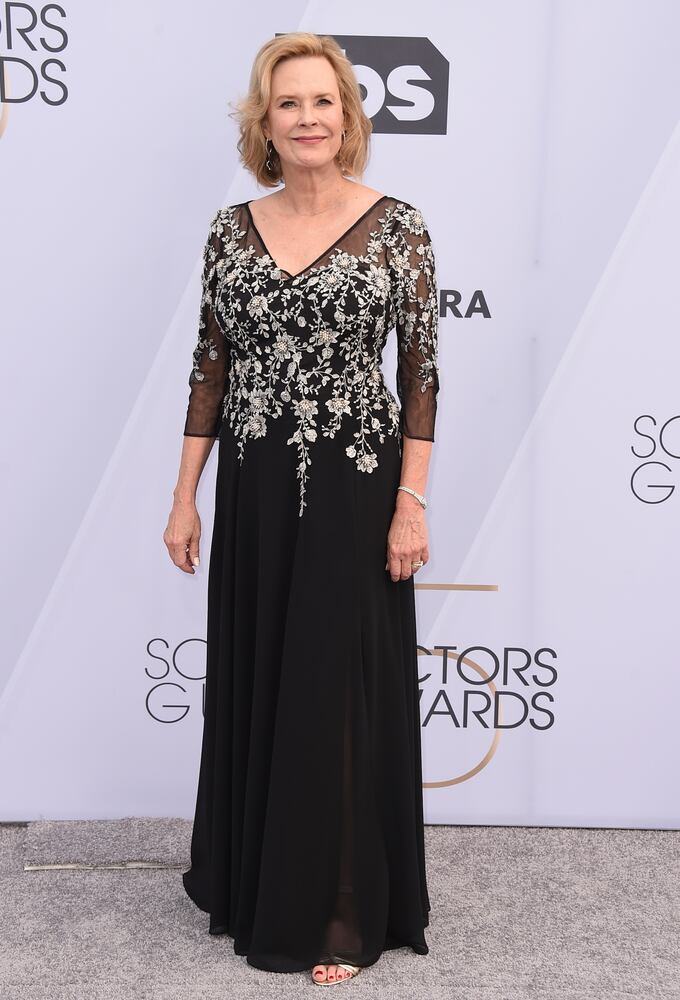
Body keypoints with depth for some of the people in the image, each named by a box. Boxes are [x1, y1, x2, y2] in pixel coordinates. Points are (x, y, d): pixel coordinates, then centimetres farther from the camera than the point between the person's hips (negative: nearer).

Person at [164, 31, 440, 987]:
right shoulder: (231, 228, 6)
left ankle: (342, 911, 21)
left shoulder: (397, 224, -4)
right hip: (254, 489, 4)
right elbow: (210, 368, 7)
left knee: (341, 690, 3)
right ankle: (252, 883, 36)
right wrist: (186, 495, 5)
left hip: (354, 487, -3)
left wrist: (412, 503, -10)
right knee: (252, 685, 14)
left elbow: (422, 369, -5)